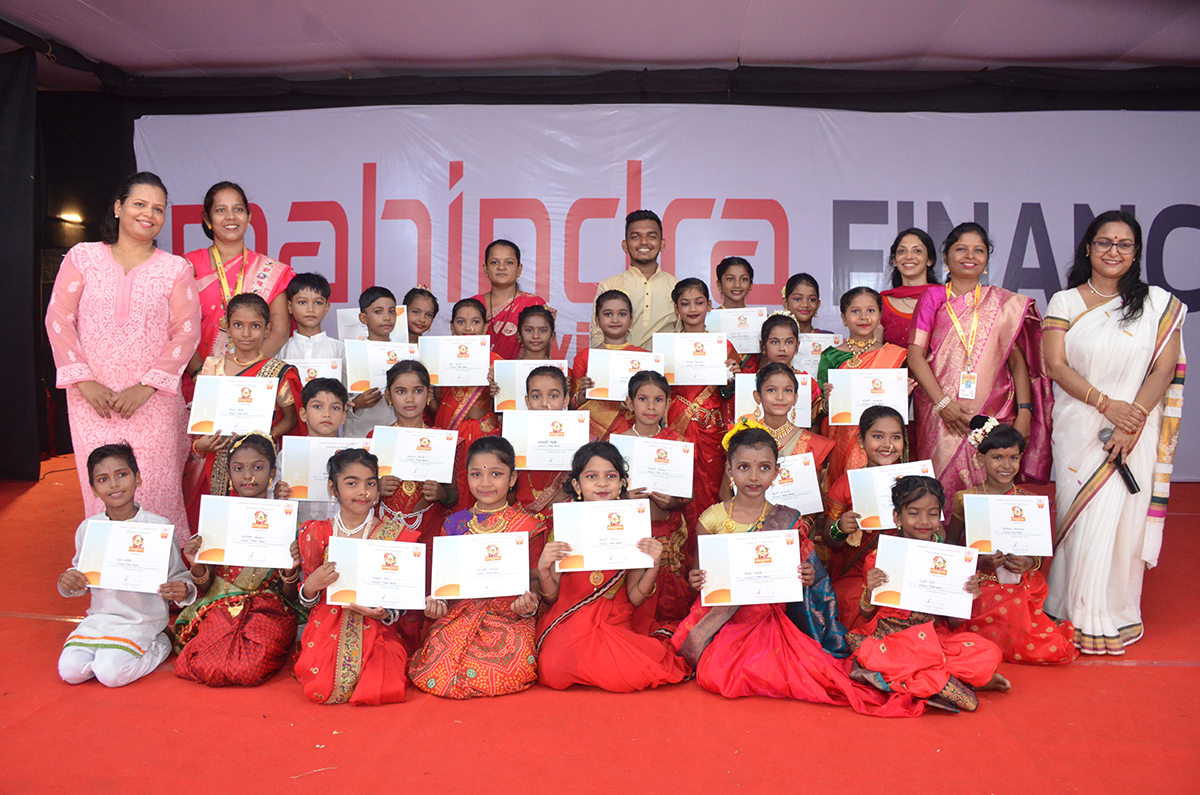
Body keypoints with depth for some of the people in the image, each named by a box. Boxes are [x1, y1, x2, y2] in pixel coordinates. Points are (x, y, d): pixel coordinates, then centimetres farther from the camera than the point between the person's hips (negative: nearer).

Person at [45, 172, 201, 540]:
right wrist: (85, 381, -7)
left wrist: (146, 387, -10)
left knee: (154, 494, -2)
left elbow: (187, 332, -1)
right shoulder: (83, 256, 8)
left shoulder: (175, 268, 6)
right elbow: (58, 319, 4)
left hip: (153, 403, -1)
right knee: (102, 493, 2)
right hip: (93, 400, 1)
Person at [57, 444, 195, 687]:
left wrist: (183, 590, -27)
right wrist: (68, 581, -8)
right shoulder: (87, 528, 2)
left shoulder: (159, 527, -10)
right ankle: (107, 649, 13)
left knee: (110, 673, -21)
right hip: (99, 616, 5)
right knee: (70, 670, -13)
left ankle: (157, 647, 5)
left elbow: (177, 574, -5)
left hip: (143, 619, -4)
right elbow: (81, 572, 15)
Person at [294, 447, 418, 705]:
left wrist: (386, 613, -16)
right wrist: (310, 587, -13)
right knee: (323, 690, -22)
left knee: (379, 691, -24)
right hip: (326, 631, 1)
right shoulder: (316, 534, 5)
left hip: (376, 630, -1)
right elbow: (306, 601, 10)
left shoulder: (395, 534, 2)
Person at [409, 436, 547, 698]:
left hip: (509, 617, -2)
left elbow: (535, 583, 4)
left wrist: (529, 605, -18)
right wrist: (437, 602, -5)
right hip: (461, 615, 2)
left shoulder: (528, 527, 4)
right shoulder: (455, 524, 12)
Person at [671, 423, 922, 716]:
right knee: (715, 673, -24)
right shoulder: (712, 519, 0)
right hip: (721, 620, 0)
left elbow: (795, 580, 8)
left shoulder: (788, 522, 0)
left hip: (770, 620, 0)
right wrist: (696, 581, -13)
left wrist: (808, 579, -13)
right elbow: (701, 574, 9)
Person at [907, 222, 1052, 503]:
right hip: (941, 415, -1)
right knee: (944, 488, -4)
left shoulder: (1004, 303, 14)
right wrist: (943, 403, -11)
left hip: (995, 412, 1)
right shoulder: (933, 298, 9)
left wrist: (1024, 411, -4)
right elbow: (915, 355, 0)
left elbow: (1018, 359, 8)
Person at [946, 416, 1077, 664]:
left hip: (1023, 586, 3)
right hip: (982, 586, -2)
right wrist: (978, 561, -15)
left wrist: (1030, 562, -13)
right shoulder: (966, 500, -2)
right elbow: (950, 545, 2)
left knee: (1061, 649, -16)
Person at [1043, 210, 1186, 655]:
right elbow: (1056, 365, -3)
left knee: (1124, 518, 2)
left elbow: (1164, 370, 0)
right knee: (1081, 518, -1)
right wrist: (1106, 403, -14)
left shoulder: (1159, 305, 7)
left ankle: (1116, 616, 17)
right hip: (1079, 429, 0)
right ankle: (1079, 615, 10)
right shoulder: (1065, 302, 5)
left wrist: (1134, 418, -14)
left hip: (1134, 431, 1)